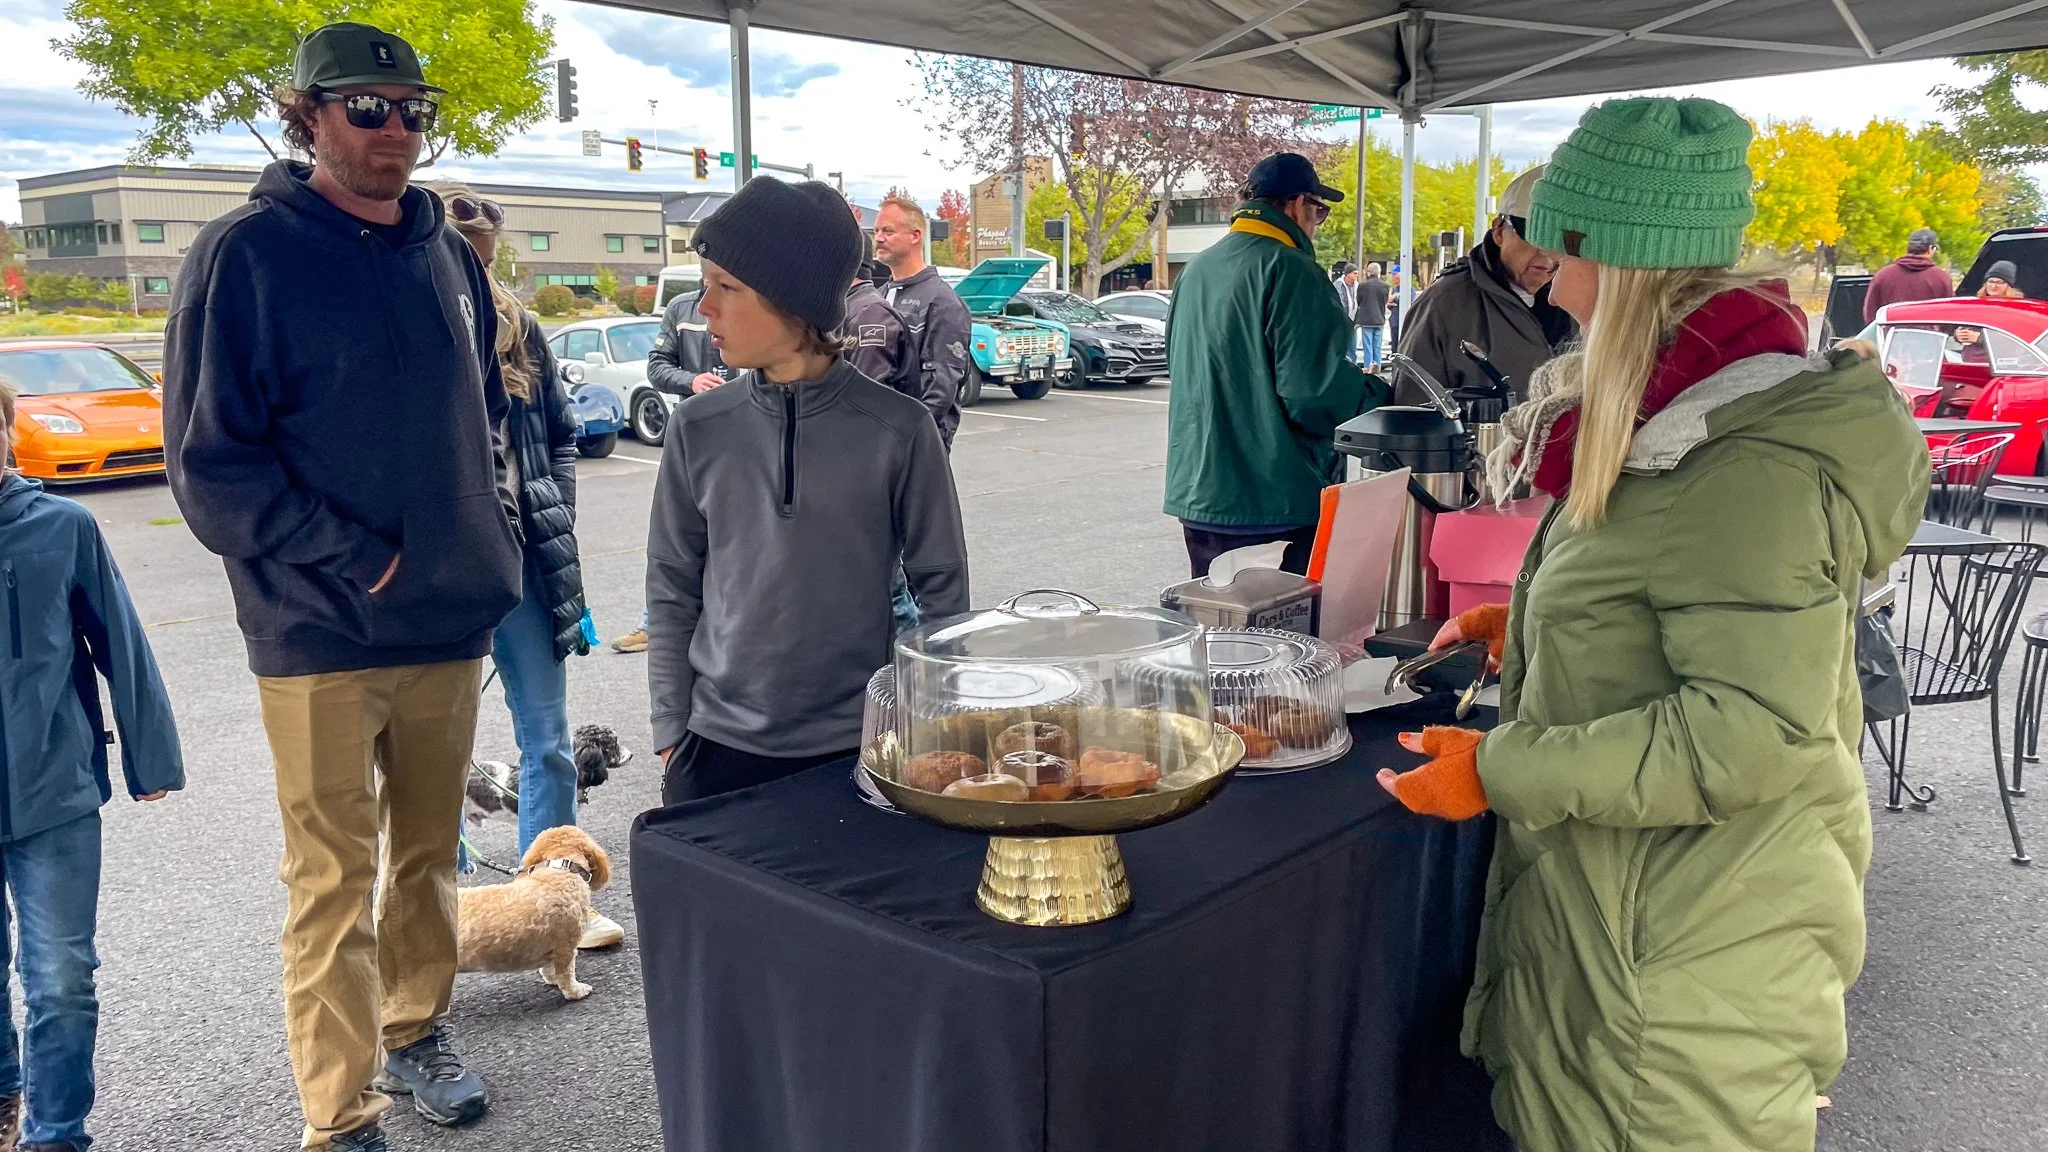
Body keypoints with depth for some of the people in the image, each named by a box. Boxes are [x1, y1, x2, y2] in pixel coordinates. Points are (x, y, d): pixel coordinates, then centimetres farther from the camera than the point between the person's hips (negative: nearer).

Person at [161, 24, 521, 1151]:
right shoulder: (247, 254, -8)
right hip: (321, 633, -5)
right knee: (335, 878, 1)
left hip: (451, 619, 6)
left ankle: (416, 1030, 37)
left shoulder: (447, 252, 9)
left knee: (429, 849, 18)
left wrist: (492, 533, 7)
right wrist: (357, 561, -15)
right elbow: (210, 462, -11)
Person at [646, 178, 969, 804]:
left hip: (857, 750, -2)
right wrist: (671, 733, 3)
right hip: (718, 750, 2)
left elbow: (940, 588, 0)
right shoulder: (700, 429, -2)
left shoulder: (899, 430, -8)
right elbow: (672, 591, 5)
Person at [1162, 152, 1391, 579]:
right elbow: (1316, 389, -20)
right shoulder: (1289, 270, -14)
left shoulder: (1196, 270, 12)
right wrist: (1376, 395, 0)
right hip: (1275, 504, -8)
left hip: (1197, 495, 8)